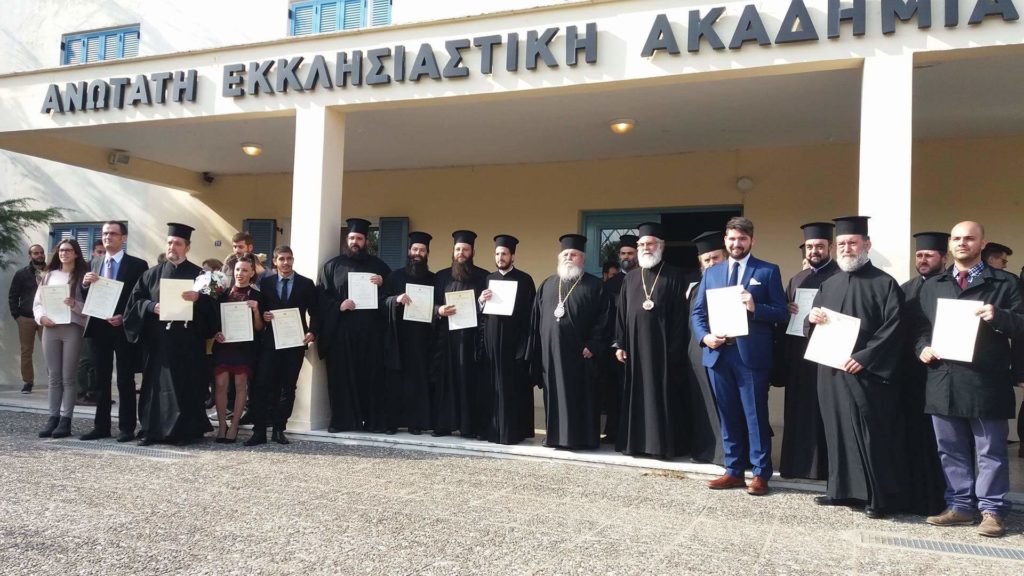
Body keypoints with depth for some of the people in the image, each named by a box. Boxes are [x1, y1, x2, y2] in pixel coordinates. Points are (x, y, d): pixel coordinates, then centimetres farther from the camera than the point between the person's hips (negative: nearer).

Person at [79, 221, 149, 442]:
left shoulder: (137, 265, -5)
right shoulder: (95, 264, 12)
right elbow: (87, 298, 12)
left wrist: (124, 317, -17)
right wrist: (85, 284, -8)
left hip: (123, 328, -5)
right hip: (98, 327, 6)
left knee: (125, 380, 1)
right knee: (101, 380, 11)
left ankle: (126, 428, 5)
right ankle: (101, 426, 18)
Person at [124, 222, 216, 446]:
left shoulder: (199, 274, 5)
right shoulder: (152, 274, 13)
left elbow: (212, 304, -4)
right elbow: (135, 300, 8)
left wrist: (198, 299, -25)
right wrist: (151, 306, -11)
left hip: (187, 340, -2)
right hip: (157, 339, 3)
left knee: (185, 384, 0)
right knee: (155, 383, 4)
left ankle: (184, 431, 7)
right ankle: (152, 429, 10)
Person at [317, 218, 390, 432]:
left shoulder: (378, 265, 13)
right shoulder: (333, 265, 10)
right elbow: (322, 296, 5)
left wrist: (382, 283, -6)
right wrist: (338, 305, -12)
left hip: (370, 330, 1)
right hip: (340, 330, 0)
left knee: (371, 374, 0)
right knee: (341, 375, -2)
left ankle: (373, 420, 5)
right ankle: (341, 420, 4)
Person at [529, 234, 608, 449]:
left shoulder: (594, 285, 2)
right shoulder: (547, 284, 15)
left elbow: (603, 318, -5)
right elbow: (536, 317, 13)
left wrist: (592, 345, -14)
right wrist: (536, 350, 6)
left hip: (579, 352, -4)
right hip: (551, 352, 4)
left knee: (581, 396, 0)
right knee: (554, 394, 8)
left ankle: (583, 437, 7)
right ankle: (556, 434, 16)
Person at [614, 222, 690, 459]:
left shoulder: (674, 276, 0)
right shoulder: (630, 278, 13)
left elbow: (680, 315, -4)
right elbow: (621, 313, 12)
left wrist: (675, 349, -11)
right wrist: (620, 344, 4)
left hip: (663, 346, -4)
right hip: (635, 346, 4)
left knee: (662, 394, 0)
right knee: (636, 394, 8)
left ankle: (663, 443, 7)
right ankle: (635, 441, 16)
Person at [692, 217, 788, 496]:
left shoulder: (768, 271, 2)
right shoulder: (711, 273, 13)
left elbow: (782, 312, -3)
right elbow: (697, 312, 12)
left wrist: (755, 307, -20)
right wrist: (704, 336, -6)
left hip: (751, 355, -4)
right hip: (718, 353, 4)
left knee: (755, 415, 1)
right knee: (728, 415, 11)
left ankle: (761, 474, 11)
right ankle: (734, 471, 21)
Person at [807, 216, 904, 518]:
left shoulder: (884, 283, -3)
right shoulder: (828, 285, 15)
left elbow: (893, 327, -11)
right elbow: (813, 323, 21)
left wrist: (865, 357, -20)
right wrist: (812, 318, -4)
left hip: (867, 372, -6)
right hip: (831, 370, 6)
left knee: (871, 433, -3)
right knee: (838, 431, 10)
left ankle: (880, 496, 7)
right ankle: (843, 490, 19)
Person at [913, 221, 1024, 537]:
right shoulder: (931, 286, 16)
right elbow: (920, 327, 16)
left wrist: (997, 317, -19)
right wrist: (923, 348, -2)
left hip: (985, 381, -4)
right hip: (943, 380, 4)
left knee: (990, 451, 3)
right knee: (951, 450, 10)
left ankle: (992, 510, 12)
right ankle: (960, 506, 20)